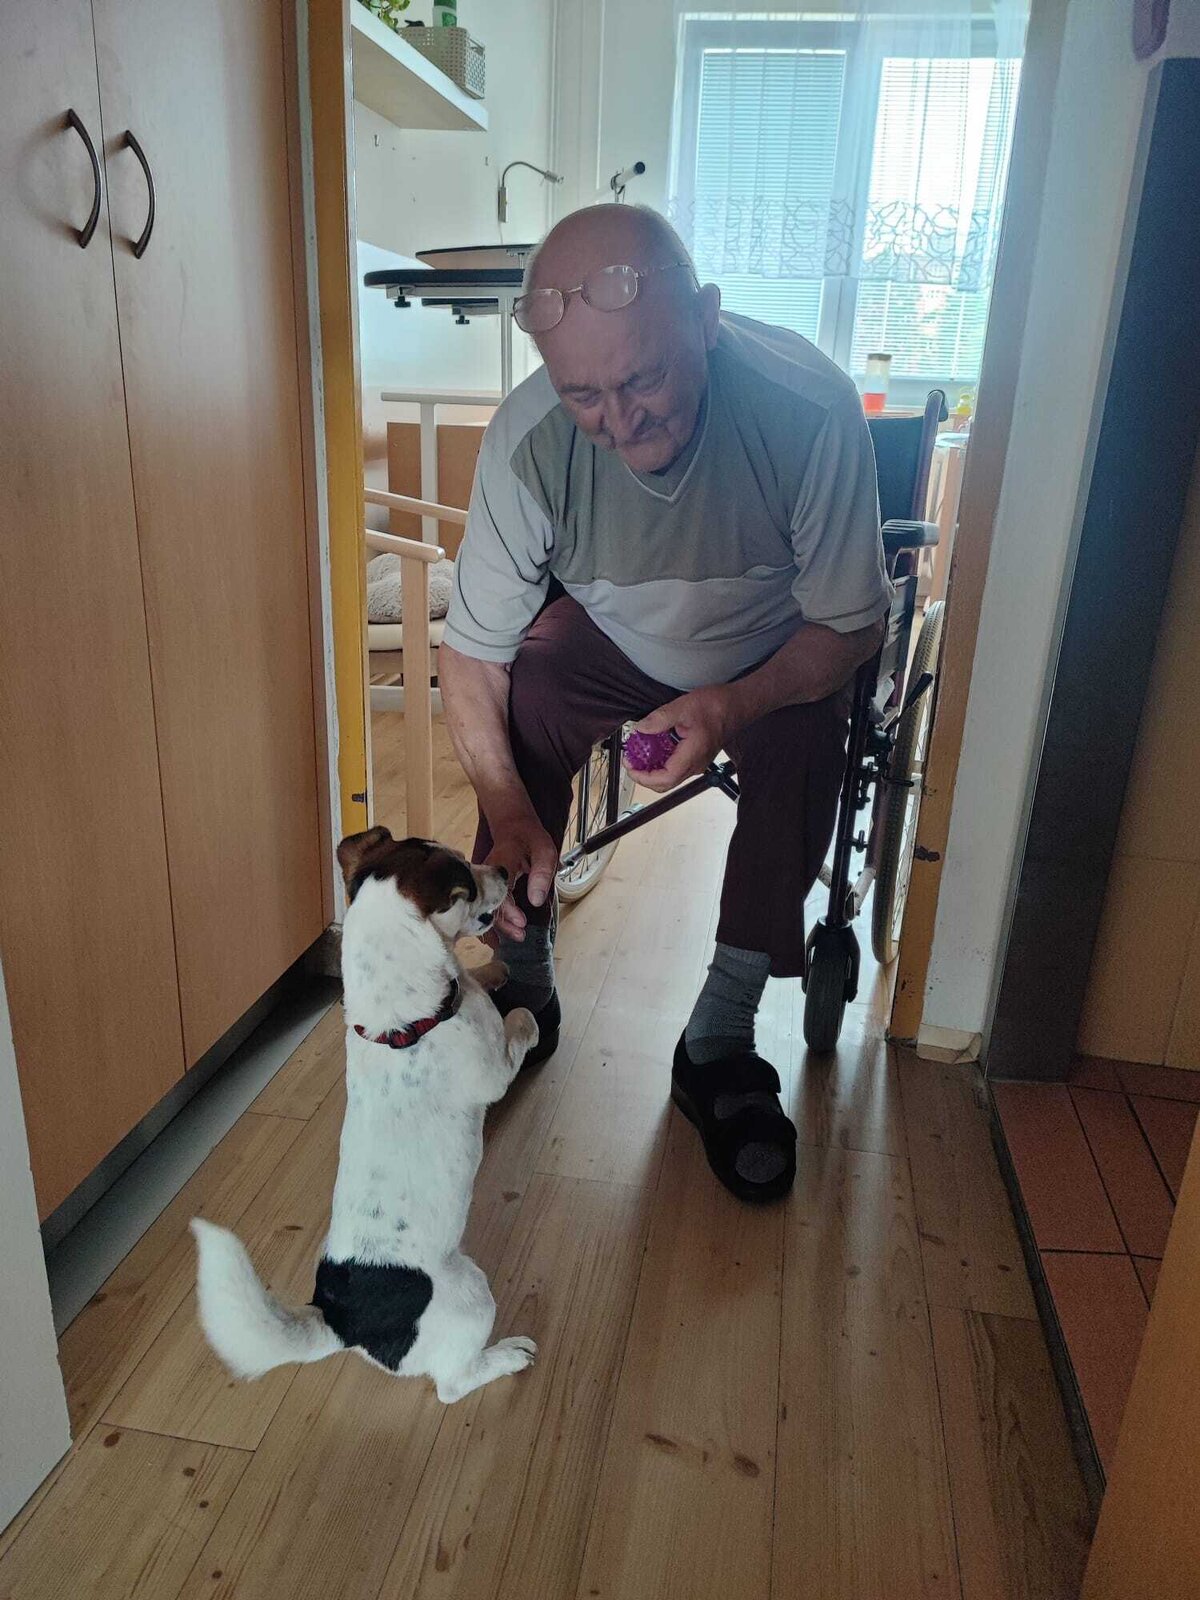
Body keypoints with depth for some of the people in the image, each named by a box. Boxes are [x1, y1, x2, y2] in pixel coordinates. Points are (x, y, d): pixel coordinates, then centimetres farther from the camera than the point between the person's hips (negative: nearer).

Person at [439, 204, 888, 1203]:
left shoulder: (810, 407, -31)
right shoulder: (527, 437, -27)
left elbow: (850, 624, -20)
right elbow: (470, 651, -21)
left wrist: (733, 704, -38)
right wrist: (509, 811, -34)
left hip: (777, 657, 0)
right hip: (612, 640, 1)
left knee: (801, 744, -30)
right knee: (520, 701, -26)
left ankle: (720, 1044, -11)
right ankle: (523, 988, -5)